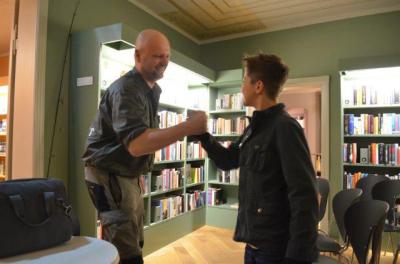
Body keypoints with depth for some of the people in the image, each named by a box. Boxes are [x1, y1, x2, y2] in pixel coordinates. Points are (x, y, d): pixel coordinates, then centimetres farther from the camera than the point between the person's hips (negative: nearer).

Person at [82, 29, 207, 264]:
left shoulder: (153, 89, 11)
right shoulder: (126, 90, -22)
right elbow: (136, 144, -36)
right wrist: (188, 127, -39)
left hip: (130, 175, 9)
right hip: (110, 176, -9)